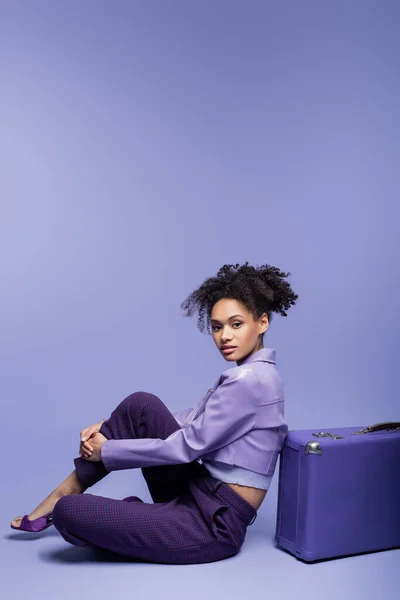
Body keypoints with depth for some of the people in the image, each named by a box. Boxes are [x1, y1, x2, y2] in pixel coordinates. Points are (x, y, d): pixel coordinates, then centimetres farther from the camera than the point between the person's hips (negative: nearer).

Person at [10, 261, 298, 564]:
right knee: (141, 405, 0)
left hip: (214, 524, -9)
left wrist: (107, 451, -7)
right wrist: (111, 427, 6)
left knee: (67, 513, -18)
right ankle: (68, 490, 9)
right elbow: (190, 421, 15)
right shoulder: (248, 374, 10)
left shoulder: (250, 380, -21)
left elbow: (189, 445, -19)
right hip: (200, 496, 9)